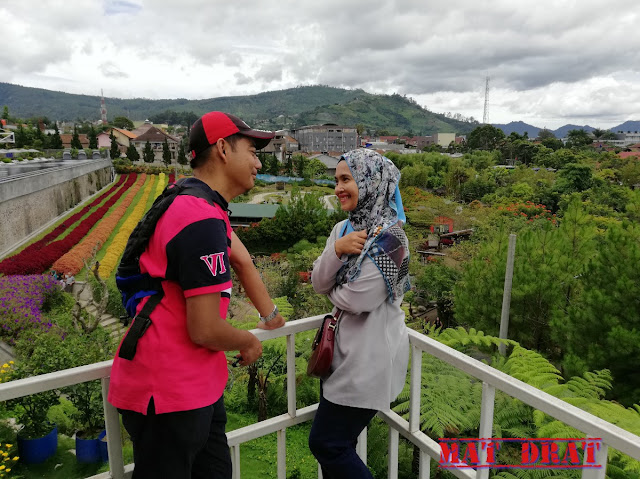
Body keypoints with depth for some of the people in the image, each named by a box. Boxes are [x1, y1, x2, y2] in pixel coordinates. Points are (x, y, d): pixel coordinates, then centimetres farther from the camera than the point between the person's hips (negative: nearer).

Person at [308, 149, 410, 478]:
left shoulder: (388, 236, -20)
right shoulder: (344, 228, 5)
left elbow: (354, 300, -24)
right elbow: (318, 284, -1)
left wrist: (334, 289, -2)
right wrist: (336, 250, -18)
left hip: (370, 355, -8)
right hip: (342, 348, 8)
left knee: (326, 443, 3)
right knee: (335, 443, 19)